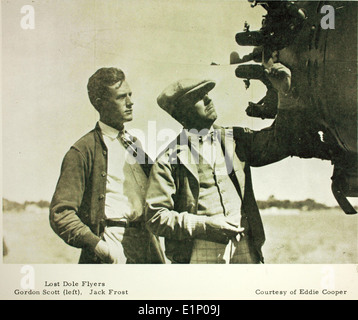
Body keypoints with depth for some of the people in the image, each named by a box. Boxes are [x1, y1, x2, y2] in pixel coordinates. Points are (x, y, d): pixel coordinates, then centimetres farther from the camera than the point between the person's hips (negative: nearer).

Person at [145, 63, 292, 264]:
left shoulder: (236, 140, 13)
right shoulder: (170, 158, 0)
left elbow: (278, 144, 16)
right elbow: (156, 217, -3)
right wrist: (205, 226, -12)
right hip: (199, 257, -3)